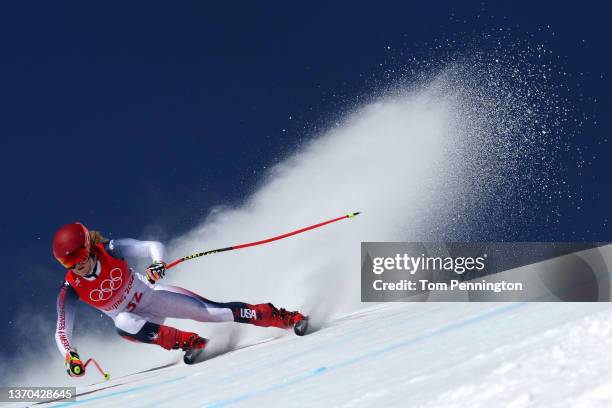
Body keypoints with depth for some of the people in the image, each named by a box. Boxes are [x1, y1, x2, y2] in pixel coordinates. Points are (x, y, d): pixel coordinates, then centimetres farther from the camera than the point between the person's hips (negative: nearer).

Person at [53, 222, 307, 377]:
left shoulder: (111, 250, -23)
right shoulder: (70, 291, -19)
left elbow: (154, 247, -27)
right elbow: (62, 332, -18)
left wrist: (157, 263, -49)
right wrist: (70, 357, -37)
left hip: (151, 295, -1)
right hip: (131, 317, 1)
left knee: (208, 310, -16)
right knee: (123, 325, -35)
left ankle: (287, 318, -9)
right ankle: (189, 342, -23)